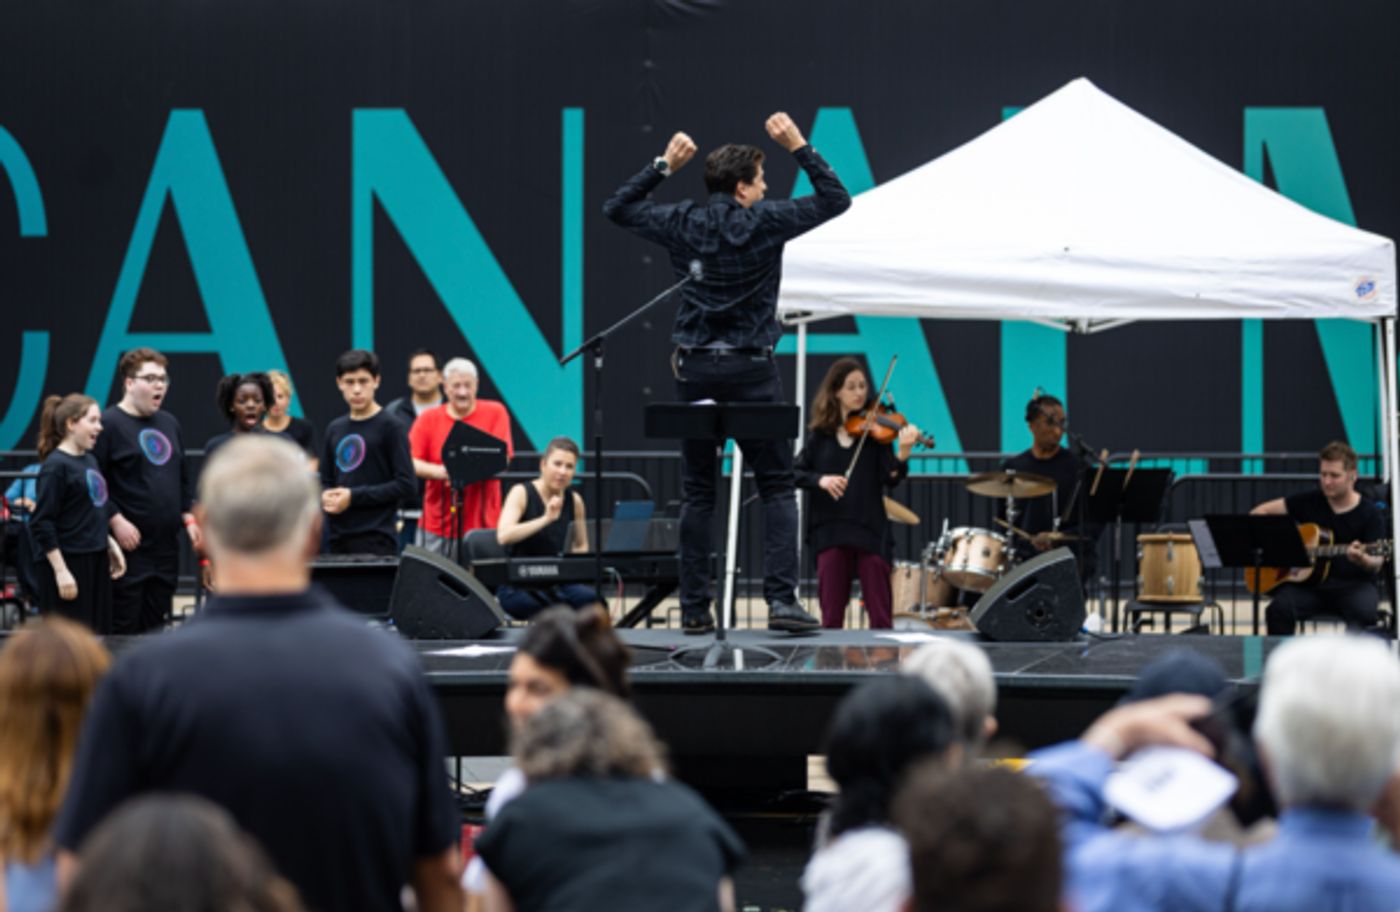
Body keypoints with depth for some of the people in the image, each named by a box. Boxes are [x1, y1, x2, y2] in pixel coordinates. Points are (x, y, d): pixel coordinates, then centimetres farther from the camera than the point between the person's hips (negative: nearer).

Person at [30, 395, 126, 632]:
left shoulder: (89, 461, 11)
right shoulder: (56, 465, -13)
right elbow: (42, 524, -15)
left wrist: (110, 545, 16)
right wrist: (60, 571, -18)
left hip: (96, 562, 8)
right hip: (68, 563, -8)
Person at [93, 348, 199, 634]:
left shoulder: (169, 423, 15)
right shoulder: (109, 424, -8)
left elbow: (183, 478, 23)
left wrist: (188, 518, 12)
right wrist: (116, 521, -18)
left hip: (166, 545, 7)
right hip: (130, 543, -7)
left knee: (155, 623, 11)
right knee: (124, 626, -7)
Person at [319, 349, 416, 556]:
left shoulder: (390, 427, -3)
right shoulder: (335, 430, 14)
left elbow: (405, 485, -9)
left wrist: (353, 497, -13)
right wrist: (326, 496, -2)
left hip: (377, 540, -6)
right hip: (339, 538, 6)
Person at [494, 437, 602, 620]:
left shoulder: (575, 501, 8)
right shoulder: (522, 493, -5)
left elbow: (582, 547, 20)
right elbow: (503, 536, -21)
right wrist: (546, 519, -26)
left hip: (558, 583, 5)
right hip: (518, 588, -5)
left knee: (593, 598, -30)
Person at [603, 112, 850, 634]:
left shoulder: (683, 223, 3)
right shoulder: (764, 223, -6)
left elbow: (616, 208, 18)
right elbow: (835, 200, 2)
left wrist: (664, 166, 16)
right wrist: (799, 147, 5)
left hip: (695, 370, 3)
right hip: (751, 371, -3)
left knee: (697, 491, 9)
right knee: (777, 487, 2)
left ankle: (695, 609, 8)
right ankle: (781, 599, -9)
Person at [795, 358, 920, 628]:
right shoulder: (820, 433, 8)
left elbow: (891, 480, -7)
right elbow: (797, 472, 6)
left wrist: (902, 455, -26)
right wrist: (820, 479, -14)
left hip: (870, 529, -1)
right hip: (830, 529, 2)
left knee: (880, 615, -3)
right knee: (832, 615, 3)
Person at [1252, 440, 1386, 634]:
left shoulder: (1370, 514, 1)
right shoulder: (1308, 502, 9)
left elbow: (1376, 563, -8)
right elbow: (1260, 512, 10)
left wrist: (1363, 560, -33)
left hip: (1352, 584, -2)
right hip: (1309, 584, 2)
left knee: (1363, 611, -37)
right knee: (1278, 609, -29)